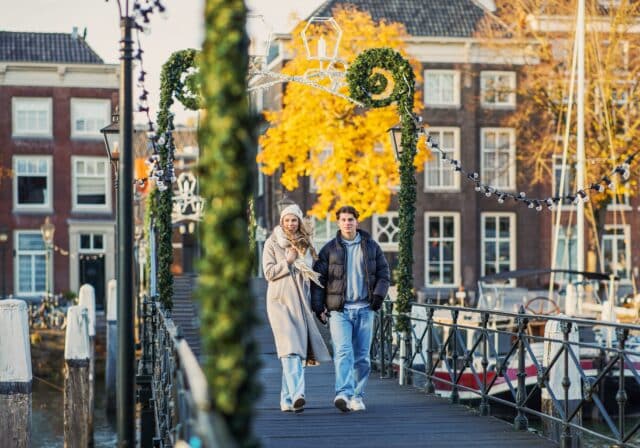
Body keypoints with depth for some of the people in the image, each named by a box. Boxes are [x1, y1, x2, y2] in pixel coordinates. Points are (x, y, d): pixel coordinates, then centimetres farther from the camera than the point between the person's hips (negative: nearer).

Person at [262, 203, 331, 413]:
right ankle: (296, 395, -30)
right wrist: (288, 261, -9)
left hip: (301, 301, 5)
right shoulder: (272, 243, 4)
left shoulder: (305, 244, 17)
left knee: (299, 348, 1)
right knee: (290, 348, -18)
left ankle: (287, 399, 8)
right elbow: (269, 272, -2)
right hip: (280, 300, -5)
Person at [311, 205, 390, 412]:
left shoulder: (371, 247, 9)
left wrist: (378, 294, -5)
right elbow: (318, 278, 4)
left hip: (364, 309, 2)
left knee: (362, 356, 5)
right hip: (339, 310, -2)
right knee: (343, 351, -17)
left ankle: (357, 396, 14)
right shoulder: (329, 249, 4)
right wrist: (318, 306, -5)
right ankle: (343, 393, -29)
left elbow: (383, 273, 12)